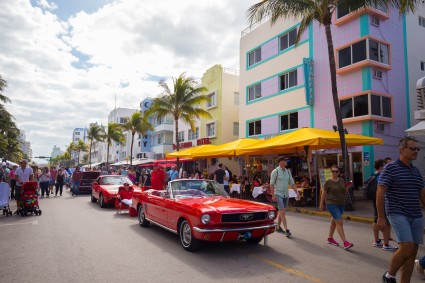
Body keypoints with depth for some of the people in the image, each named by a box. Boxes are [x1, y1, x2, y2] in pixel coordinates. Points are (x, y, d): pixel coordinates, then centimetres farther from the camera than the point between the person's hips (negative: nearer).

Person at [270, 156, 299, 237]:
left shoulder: (288, 172, 9)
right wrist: (273, 195, -15)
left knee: (281, 212, 15)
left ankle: (278, 227, 29)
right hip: (278, 194, -6)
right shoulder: (275, 171, -8)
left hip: (286, 194, 6)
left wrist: (297, 193, 2)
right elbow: (271, 184, -10)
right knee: (282, 212, -12)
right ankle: (286, 230, -13)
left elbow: (292, 183, 11)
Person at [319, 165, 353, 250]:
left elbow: (344, 192, 15)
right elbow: (323, 194, -1)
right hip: (332, 204, -6)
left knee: (334, 221, 17)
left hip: (341, 204, 6)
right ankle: (345, 242, -15)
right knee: (339, 222, -13)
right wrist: (321, 204, 2)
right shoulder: (328, 182, -7)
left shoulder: (342, 181, 7)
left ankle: (330, 238, 32)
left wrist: (347, 187, -5)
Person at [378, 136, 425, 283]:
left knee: (413, 251, 7)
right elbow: (380, 193, -10)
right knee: (407, 248, -15)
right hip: (398, 214, -7)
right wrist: (381, 217, -13)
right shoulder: (390, 168, -7)